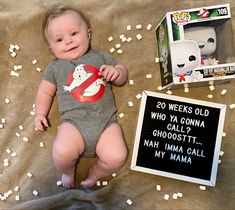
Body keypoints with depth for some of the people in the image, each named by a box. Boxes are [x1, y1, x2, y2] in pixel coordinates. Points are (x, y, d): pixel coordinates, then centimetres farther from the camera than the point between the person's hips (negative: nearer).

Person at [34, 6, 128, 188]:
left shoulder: (101, 56, 15)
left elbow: (123, 75, 20)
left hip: (106, 120, 1)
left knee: (117, 156, -22)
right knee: (62, 153, -29)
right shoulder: (55, 67, 15)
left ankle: (95, 173, 13)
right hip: (74, 121, 0)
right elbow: (45, 92, 23)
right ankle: (68, 171, 9)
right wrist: (40, 113, 13)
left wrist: (116, 72, -2)